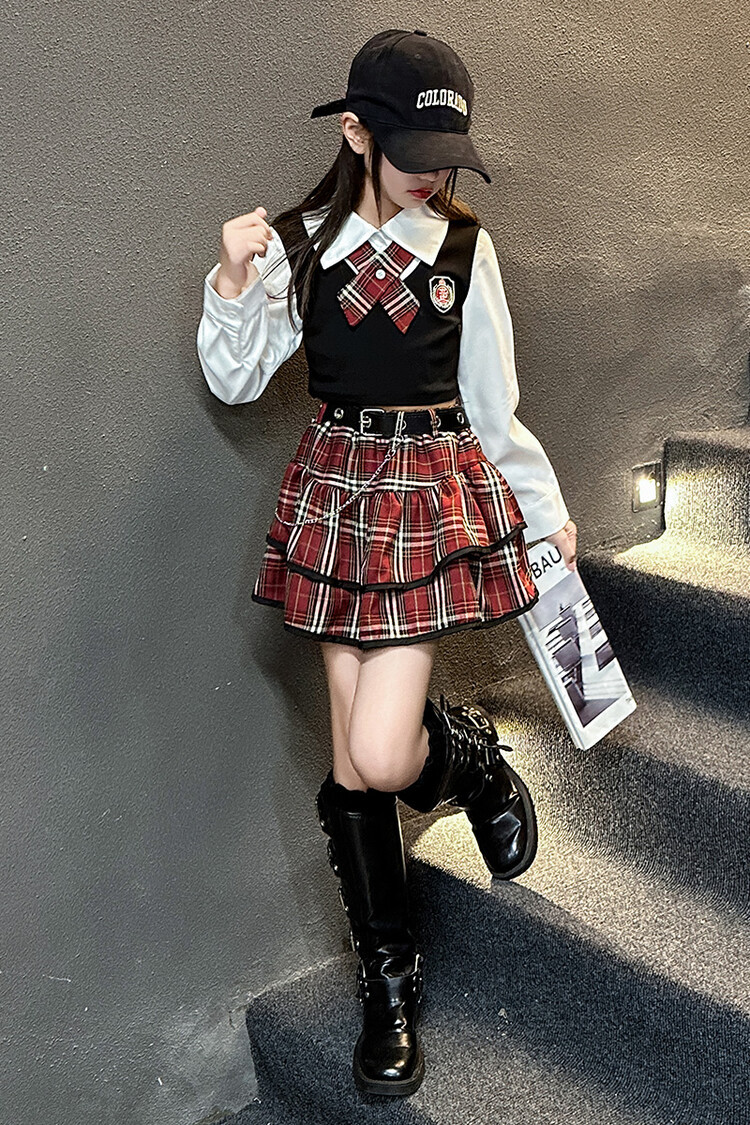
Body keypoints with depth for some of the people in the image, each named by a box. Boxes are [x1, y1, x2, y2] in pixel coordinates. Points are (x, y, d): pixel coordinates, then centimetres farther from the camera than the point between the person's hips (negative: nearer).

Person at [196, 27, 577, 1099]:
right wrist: (235, 278, -14)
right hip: (337, 490, 2)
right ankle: (390, 985, 23)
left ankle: (475, 753, 24)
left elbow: (494, 405, 7)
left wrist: (547, 508, 11)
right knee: (352, 769, 4)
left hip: (438, 494, -1)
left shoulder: (465, 247, 2)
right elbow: (236, 380, 0)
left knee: (381, 757, -14)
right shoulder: (299, 244, 1)